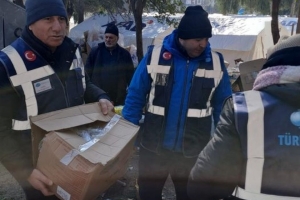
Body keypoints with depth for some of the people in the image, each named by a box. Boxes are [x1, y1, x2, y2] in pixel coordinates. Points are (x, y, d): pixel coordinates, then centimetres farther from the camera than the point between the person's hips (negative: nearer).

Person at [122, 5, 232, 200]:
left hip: (193, 151, 1)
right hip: (153, 147, 0)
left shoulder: (216, 63, -5)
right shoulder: (154, 56, -9)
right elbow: (135, 97, -4)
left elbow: (223, 108, 2)